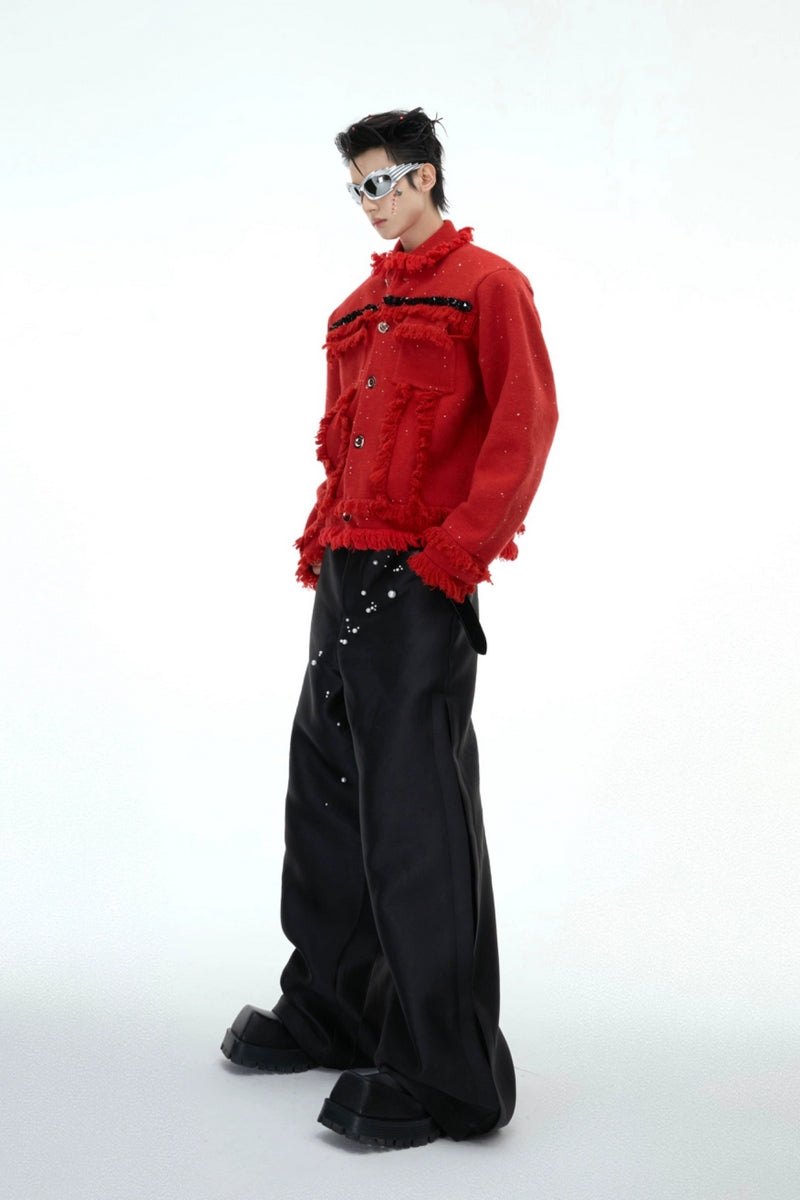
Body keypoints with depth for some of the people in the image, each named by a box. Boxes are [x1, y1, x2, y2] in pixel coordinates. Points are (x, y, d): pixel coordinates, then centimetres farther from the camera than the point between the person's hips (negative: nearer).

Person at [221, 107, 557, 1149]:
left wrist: (459, 548, -18)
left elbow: (526, 423, -12)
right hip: (345, 573, 9)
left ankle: (448, 1074, -5)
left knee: (415, 811, -11)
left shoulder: (486, 285, -2)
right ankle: (332, 1011, 28)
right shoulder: (361, 308, 22)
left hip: (421, 582, -9)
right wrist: (321, 535, 12)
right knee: (326, 790, 13)